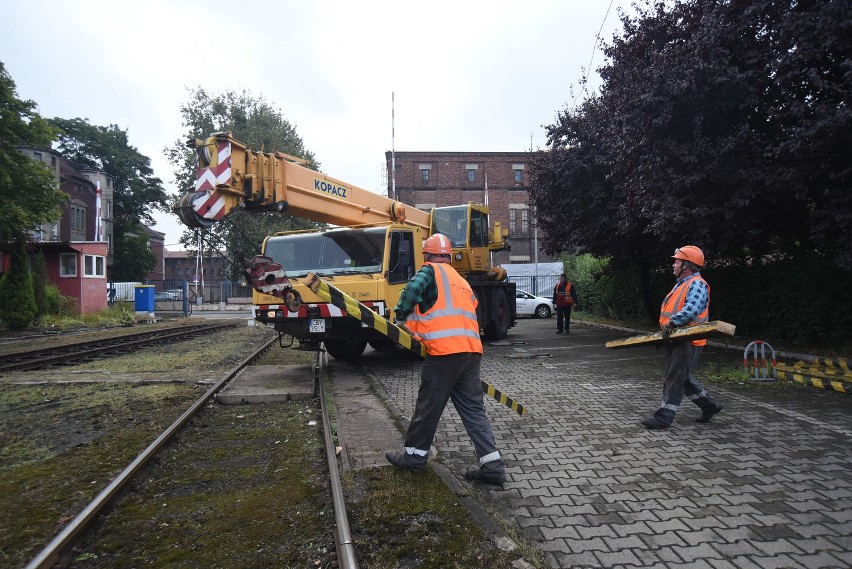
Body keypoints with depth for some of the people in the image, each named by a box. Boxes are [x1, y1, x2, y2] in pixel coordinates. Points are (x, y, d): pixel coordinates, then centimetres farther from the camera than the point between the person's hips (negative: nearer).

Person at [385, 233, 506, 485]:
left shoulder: (431, 271, 2)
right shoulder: (463, 283, 25)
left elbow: (411, 291, -17)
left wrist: (401, 317, -2)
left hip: (444, 351, -7)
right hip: (471, 351, 7)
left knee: (428, 407, 7)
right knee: (473, 409, 10)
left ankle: (414, 455, 22)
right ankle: (492, 465, 6)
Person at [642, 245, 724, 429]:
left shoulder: (697, 285, -14)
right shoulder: (682, 284, 19)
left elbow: (691, 310, -30)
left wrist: (672, 323, -34)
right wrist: (666, 327, 11)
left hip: (688, 341, -10)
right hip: (676, 339, 10)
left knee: (674, 378, -7)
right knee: (683, 377, 17)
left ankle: (664, 417, -3)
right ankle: (709, 405, 31)